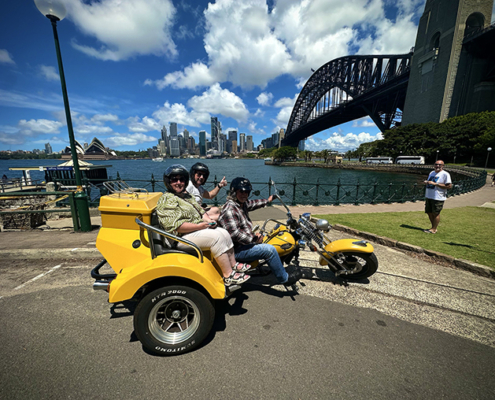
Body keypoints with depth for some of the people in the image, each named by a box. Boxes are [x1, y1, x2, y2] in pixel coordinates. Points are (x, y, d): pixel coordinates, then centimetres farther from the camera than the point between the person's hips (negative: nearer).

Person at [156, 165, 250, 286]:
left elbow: (200, 211, 21)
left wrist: (209, 220, 1)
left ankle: (233, 265, 8)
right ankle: (228, 276, -18)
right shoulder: (166, 201, -13)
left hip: (199, 229, 9)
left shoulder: (186, 195, 18)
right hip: (183, 238, -9)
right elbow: (176, 226, -23)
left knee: (224, 233, -3)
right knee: (216, 237, -24)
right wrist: (199, 226, -22)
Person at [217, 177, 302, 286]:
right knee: (269, 250, -17)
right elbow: (234, 233, -30)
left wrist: (267, 201, 41)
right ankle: (284, 278, 5)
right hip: (237, 250, -11)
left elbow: (252, 204, 30)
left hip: (245, 242, 11)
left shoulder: (242, 203, 8)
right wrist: (254, 238, -25)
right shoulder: (229, 209, -23)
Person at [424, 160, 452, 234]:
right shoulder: (431, 173, 16)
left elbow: (449, 186, -15)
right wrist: (427, 182, 2)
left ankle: (434, 229, 11)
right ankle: (433, 227, 27)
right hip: (429, 197, 7)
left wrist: (435, 184, -20)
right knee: (429, 213, 12)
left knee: (436, 214, 0)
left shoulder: (445, 174, -7)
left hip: (438, 198, -7)